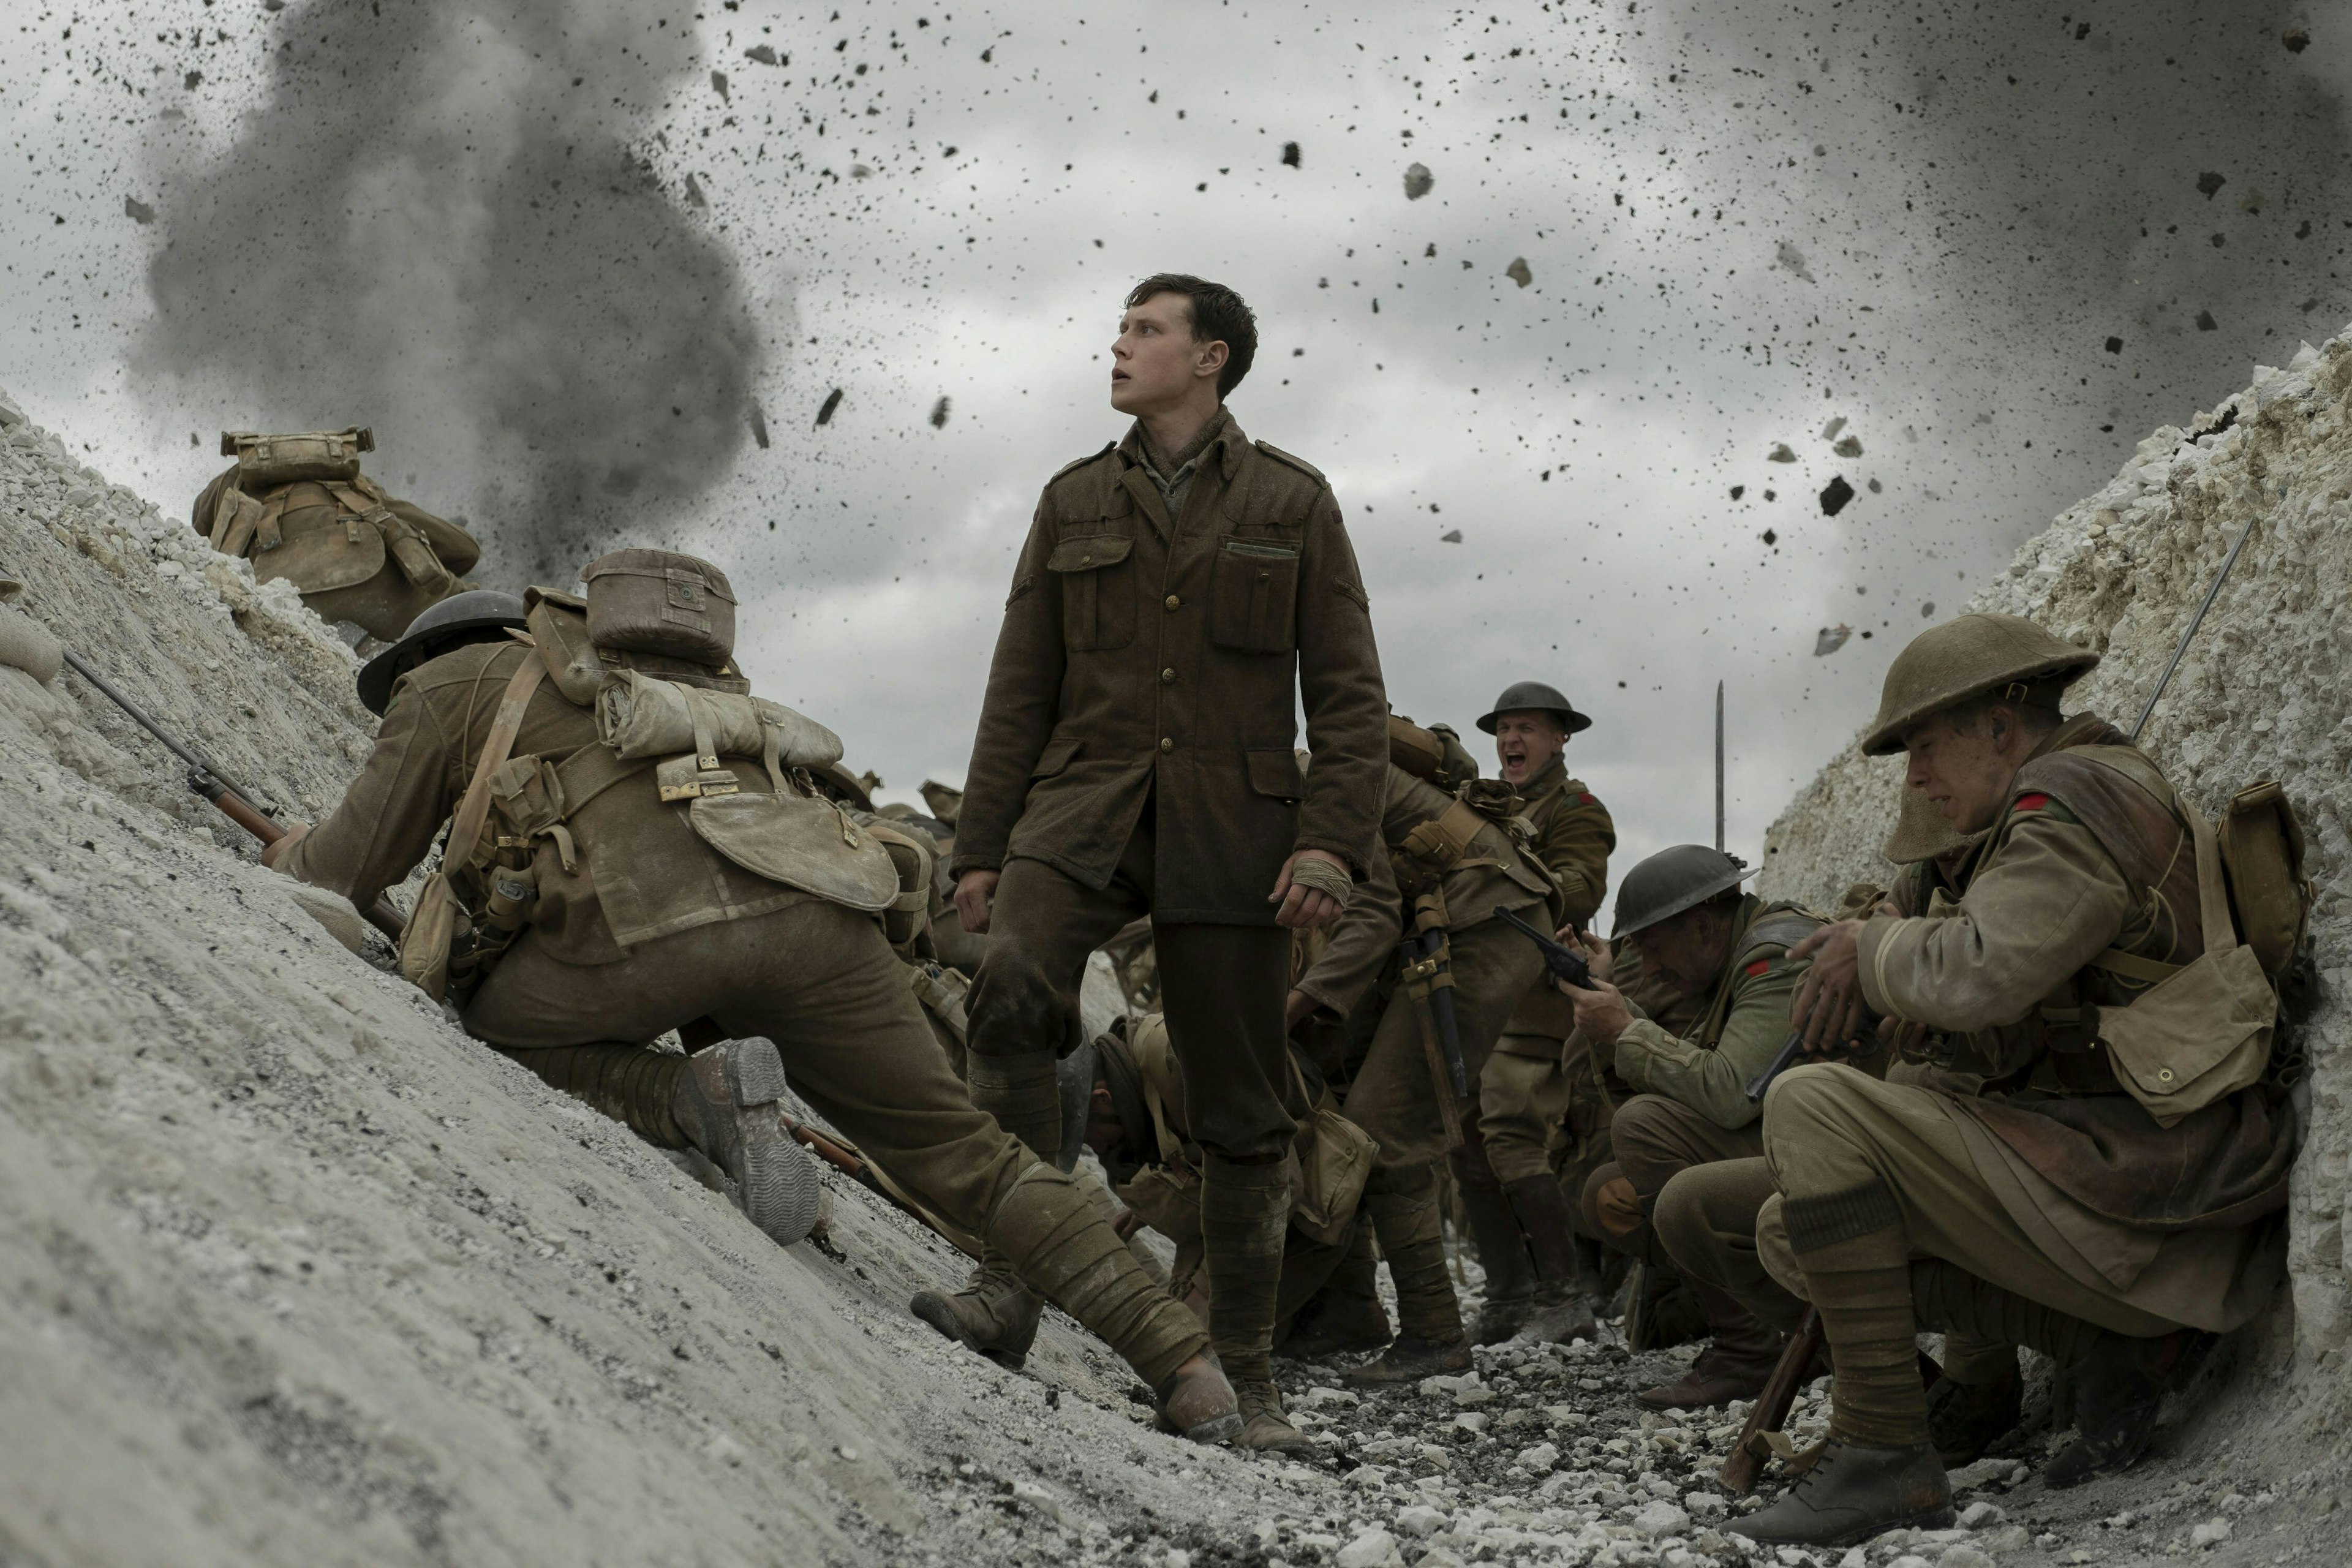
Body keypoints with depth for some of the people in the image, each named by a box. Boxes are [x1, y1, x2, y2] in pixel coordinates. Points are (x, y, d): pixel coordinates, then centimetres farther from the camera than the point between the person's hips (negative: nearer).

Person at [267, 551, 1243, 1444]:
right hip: (815, 915, 5)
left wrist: (288, 853, 53)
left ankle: (702, 1100, -5)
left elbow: (344, 874, 30)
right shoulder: (683, 700, 44)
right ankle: (1181, 1368, 6)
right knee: (954, 1147, 18)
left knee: (493, 1037, 24)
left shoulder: (452, 684, 28)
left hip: (653, 920, -5)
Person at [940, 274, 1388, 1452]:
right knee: (1012, 988, -29)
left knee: (1241, 1108, 2)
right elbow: (1020, 689, 13)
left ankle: (1243, 1370, 13)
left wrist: (1334, 838, -10)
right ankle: (1009, 1285, -26)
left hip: (1229, 826, -1)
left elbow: (1348, 691, 3)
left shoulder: (1292, 503, 7)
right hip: (1084, 806, 1)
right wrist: (981, 848, 7)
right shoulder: (1074, 503, 13)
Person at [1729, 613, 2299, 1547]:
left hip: (2136, 1180, -11)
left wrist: (1874, 946, -4)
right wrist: (1886, 981, 4)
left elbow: (1980, 971, -25)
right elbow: (2022, 1041, 20)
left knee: (1812, 1108, -17)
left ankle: (1886, 1459, -15)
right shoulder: (2073, 808, 22)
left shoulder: (2081, 794, -10)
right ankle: (2100, 1344, 2)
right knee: (1792, 1236, 11)